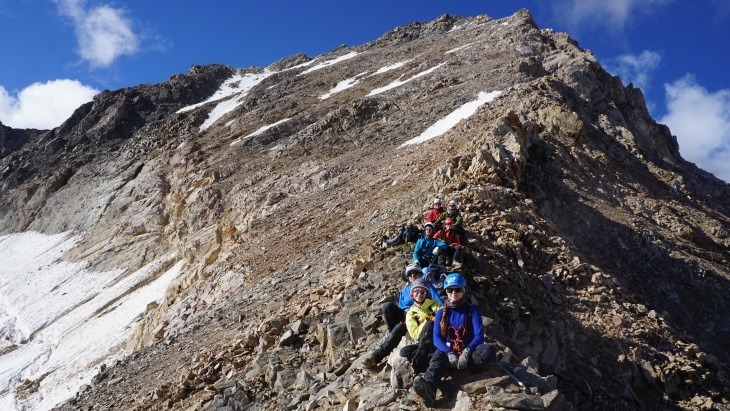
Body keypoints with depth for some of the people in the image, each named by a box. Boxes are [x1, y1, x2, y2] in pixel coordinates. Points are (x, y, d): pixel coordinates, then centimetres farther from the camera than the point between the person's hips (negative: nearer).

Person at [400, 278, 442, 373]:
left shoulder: (434, 304, 5)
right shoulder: (410, 313, 9)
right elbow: (415, 335, -2)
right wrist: (427, 321, -13)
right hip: (422, 343, 2)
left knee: (430, 324, -30)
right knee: (404, 351, -22)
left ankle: (417, 363, -31)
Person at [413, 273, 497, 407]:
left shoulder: (472, 310, 5)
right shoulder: (441, 313, 9)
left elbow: (479, 335, -6)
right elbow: (436, 338, -2)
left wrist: (467, 352, -26)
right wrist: (449, 353, -23)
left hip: (468, 352, 0)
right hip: (447, 352, 0)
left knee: (489, 350, -31)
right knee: (438, 358, -36)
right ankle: (429, 388, -66)